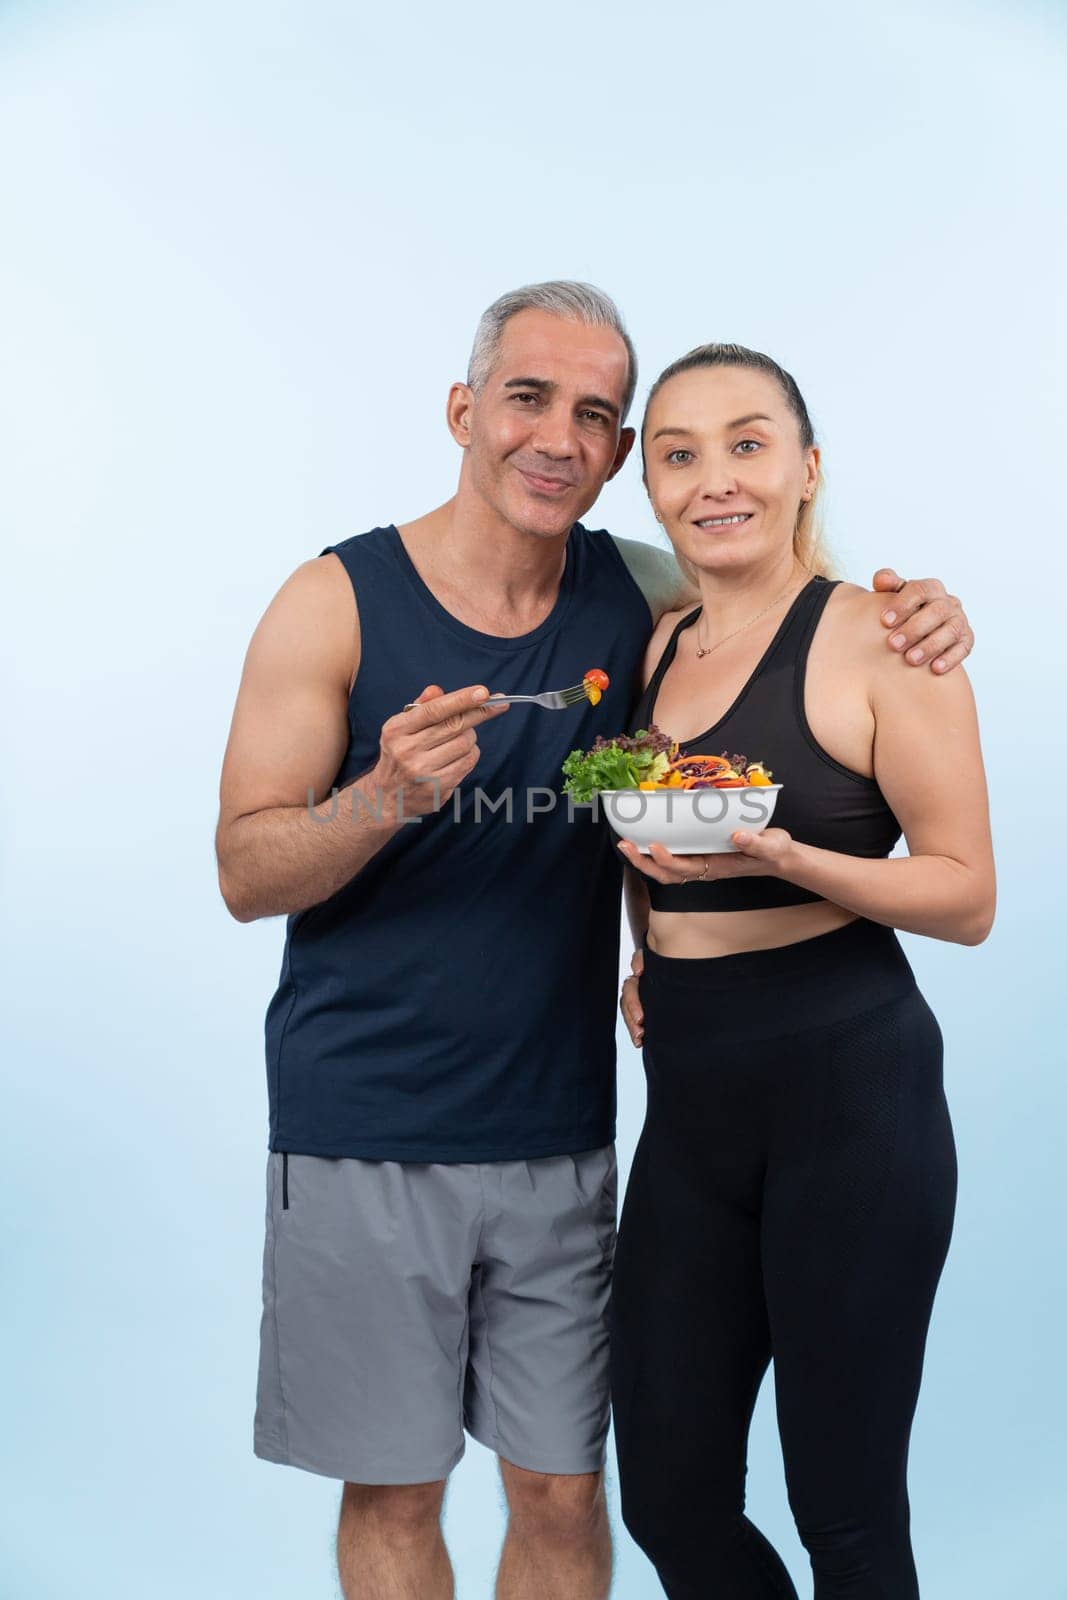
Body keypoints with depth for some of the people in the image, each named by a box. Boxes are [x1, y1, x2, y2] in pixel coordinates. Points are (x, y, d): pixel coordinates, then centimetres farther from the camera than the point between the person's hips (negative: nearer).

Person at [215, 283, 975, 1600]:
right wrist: (389, 794, -27)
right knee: (392, 1492, 12)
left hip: (559, 1133, 3)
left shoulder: (632, 599, 1)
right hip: (363, 1133, -2)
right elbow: (245, 874, -7)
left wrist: (917, 618, -7)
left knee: (563, 1493, 12)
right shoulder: (339, 601, -7)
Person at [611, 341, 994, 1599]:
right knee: (668, 1497, 13)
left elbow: (968, 896, -9)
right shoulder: (658, 648, 11)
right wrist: (652, 957, 5)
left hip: (846, 1090, -6)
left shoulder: (876, 634, -7)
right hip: (689, 1100, 6)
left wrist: (781, 858, -24)